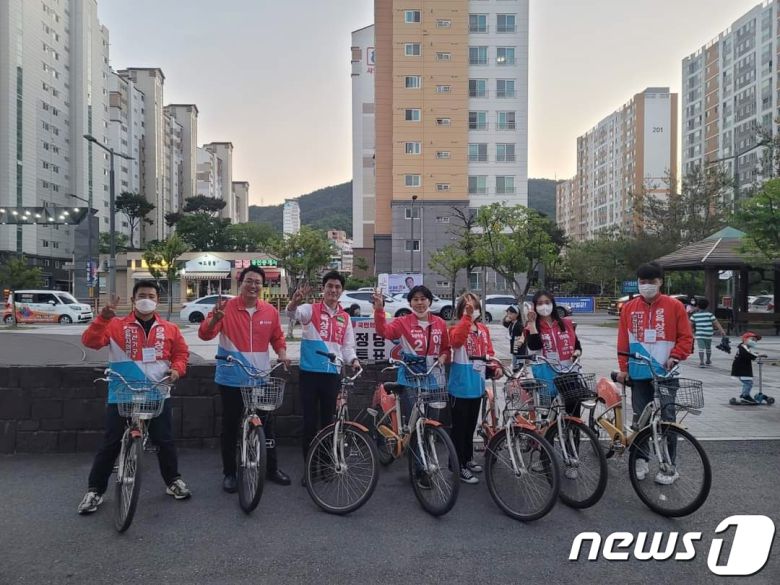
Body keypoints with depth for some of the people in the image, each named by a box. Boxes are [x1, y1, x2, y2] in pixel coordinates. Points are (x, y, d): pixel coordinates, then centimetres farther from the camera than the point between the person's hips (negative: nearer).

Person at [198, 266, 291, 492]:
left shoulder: (270, 311, 1)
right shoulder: (226, 307, -8)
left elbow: (277, 337, 15)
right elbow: (205, 334, -16)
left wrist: (282, 353, -4)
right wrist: (215, 318, -36)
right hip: (231, 379, -2)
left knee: (267, 426, 11)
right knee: (230, 427, 9)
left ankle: (272, 469, 28)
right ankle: (229, 473, 24)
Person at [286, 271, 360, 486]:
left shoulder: (345, 318, 10)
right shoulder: (311, 310, -2)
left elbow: (347, 346, 13)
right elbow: (292, 314, -24)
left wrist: (353, 360, -8)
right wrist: (294, 302, -47)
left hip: (333, 374, 3)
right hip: (310, 372, -3)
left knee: (328, 420, 12)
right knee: (310, 421, 1)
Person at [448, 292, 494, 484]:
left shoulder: (483, 329, 6)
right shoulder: (457, 328, -13)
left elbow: (489, 352, 13)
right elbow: (456, 340, -37)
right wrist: (467, 316, -42)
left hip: (477, 386, 7)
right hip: (460, 387, -7)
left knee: (471, 425, 21)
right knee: (459, 427, 2)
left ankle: (468, 459, 37)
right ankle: (458, 467, 13)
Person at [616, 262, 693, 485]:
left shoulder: (674, 306, 0)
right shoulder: (629, 308, 6)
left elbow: (686, 337, 1)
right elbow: (623, 341, 8)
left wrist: (675, 357, -12)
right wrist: (624, 368, 4)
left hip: (665, 373, -2)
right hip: (639, 373, 2)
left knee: (667, 419, 3)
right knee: (639, 418, 8)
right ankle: (641, 460, 21)